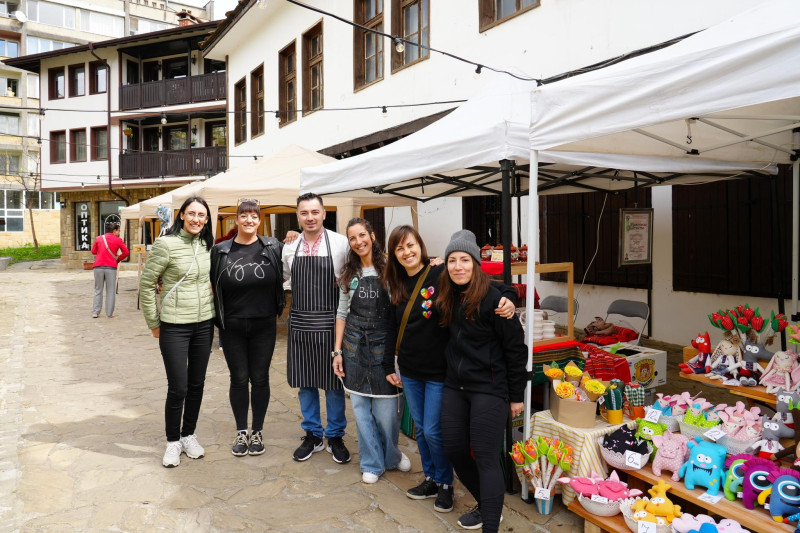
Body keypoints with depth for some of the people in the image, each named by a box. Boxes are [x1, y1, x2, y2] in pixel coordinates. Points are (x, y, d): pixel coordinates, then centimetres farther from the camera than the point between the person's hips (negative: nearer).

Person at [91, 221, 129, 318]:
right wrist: (118, 259, 14)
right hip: (111, 267, -3)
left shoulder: (99, 238, 10)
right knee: (110, 291, 5)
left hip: (98, 266, 3)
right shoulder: (118, 240, 2)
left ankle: (95, 312, 9)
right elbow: (126, 253, 2)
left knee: (98, 290, 12)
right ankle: (109, 313, 7)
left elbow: (93, 251, 18)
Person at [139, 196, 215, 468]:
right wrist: (153, 323, -3)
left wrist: (210, 309, 12)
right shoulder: (166, 244, -11)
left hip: (204, 325, 5)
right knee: (178, 388, -1)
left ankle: (189, 435, 29)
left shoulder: (207, 244, 5)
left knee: (197, 384, 12)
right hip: (174, 326, -5)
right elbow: (146, 284, -6)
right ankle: (173, 442, 19)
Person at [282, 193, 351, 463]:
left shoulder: (341, 243, -6)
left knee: (333, 383, 7)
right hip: (299, 323, 4)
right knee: (305, 382, 12)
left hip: (329, 323, -3)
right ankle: (312, 435, 29)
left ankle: (335, 436, 25)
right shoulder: (289, 247, 5)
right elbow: (280, 277, 20)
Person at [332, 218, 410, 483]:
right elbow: (342, 312, 10)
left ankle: (392, 455, 31)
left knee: (386, 409, 2)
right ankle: (372, 463, 26)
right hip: (355, 345, 3)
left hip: (383, 344, -3)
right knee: (361, 407, 8)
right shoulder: (349, 274, 7)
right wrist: (337, 351, 5)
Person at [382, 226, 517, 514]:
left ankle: (445, 484, 25)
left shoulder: (441, 275, -14)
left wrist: (508, 297, -38)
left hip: (438, 371, -6)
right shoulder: (396, 286, 5)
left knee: (433, 431, 2)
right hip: (409, 371, 6)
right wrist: (388, 366, 15)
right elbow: (392, 329, 13)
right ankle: (431, 479, 35)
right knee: (420, 428, 16)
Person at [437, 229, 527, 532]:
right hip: (455, 386, 7)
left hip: (489, 388, -7)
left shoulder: (492, 299, -17)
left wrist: (517, 395, -8)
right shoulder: (447, 298, 2)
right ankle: (485, 504, 35)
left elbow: (516, 348, -12)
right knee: (453, 449, 12)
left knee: (485, 457, -4)